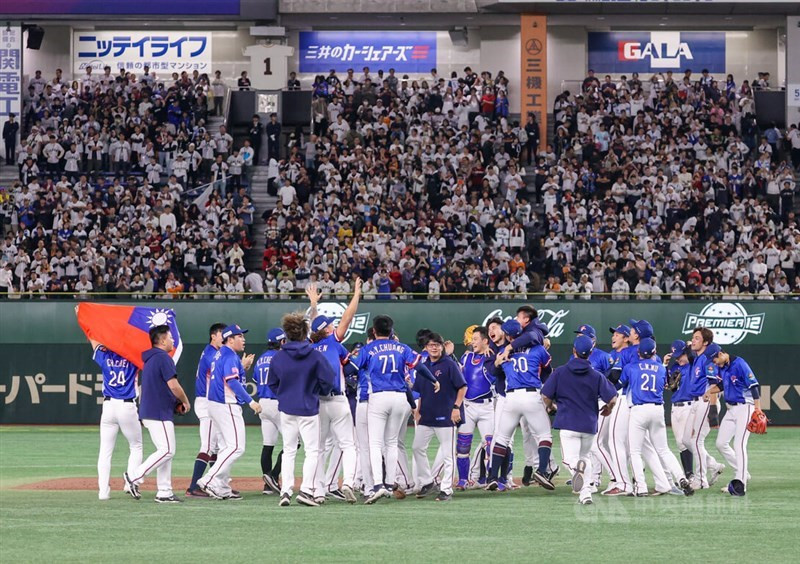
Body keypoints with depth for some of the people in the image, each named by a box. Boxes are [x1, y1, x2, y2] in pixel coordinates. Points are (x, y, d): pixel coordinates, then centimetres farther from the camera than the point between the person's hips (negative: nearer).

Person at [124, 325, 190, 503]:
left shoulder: (149, 359, 18)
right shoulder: (163, 357, -12)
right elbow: (173, 385, -17)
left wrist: (176, 402, 15)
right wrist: (185, 401, -1)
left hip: (148, 412, 10)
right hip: (159, 414, -10)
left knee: (165, 451, 11)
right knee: (167, 450, -9)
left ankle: (164, 492, 8)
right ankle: (134, 477, -11)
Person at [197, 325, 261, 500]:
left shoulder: (220, 354, 16)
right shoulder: (230, 357, -14)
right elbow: (233, 382, -24)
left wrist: (243, 367, 14)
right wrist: (250, 401, -24)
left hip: (215, 405, 11)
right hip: (227, 406, -11)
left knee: (228, 446, 16)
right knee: (236, 447, -11)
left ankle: (222, 488, 15)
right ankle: (210, 481, -15)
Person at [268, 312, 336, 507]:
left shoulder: (279, 357, -3)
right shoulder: (315, 355, -11)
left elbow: (272, 383, 5)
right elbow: (328, 380, -9)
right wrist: (320, 392, 11)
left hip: (286, 409, 3)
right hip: (309, 409, -3)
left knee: (288, 451, 11)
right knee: (312, 450, 4)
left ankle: (285, 491, 4)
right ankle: (306, 489, -9)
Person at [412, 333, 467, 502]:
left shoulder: (449, 364, -6)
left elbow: (462, 387, -7)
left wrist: (456, 407, -15)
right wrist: (418, 410, 9)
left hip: (445, 416, -7)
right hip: (426, 417, 7)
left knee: (447, 454, -3)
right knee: (417, 447, 6)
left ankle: (446, 489, 0)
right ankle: (427, 482, 19)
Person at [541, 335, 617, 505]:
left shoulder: (560, 372, -3)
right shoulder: (597, 376, -1)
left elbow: (546, 396, -4)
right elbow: (612, 398, -6)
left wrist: (550, 406, 20)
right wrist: (608, 408, 18)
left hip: (568, 423, -2)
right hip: (589, 425, 2)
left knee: (571, 459, -1)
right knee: (586, 457, 20)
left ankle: (577, 466, -38)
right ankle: (586, 493, 8)